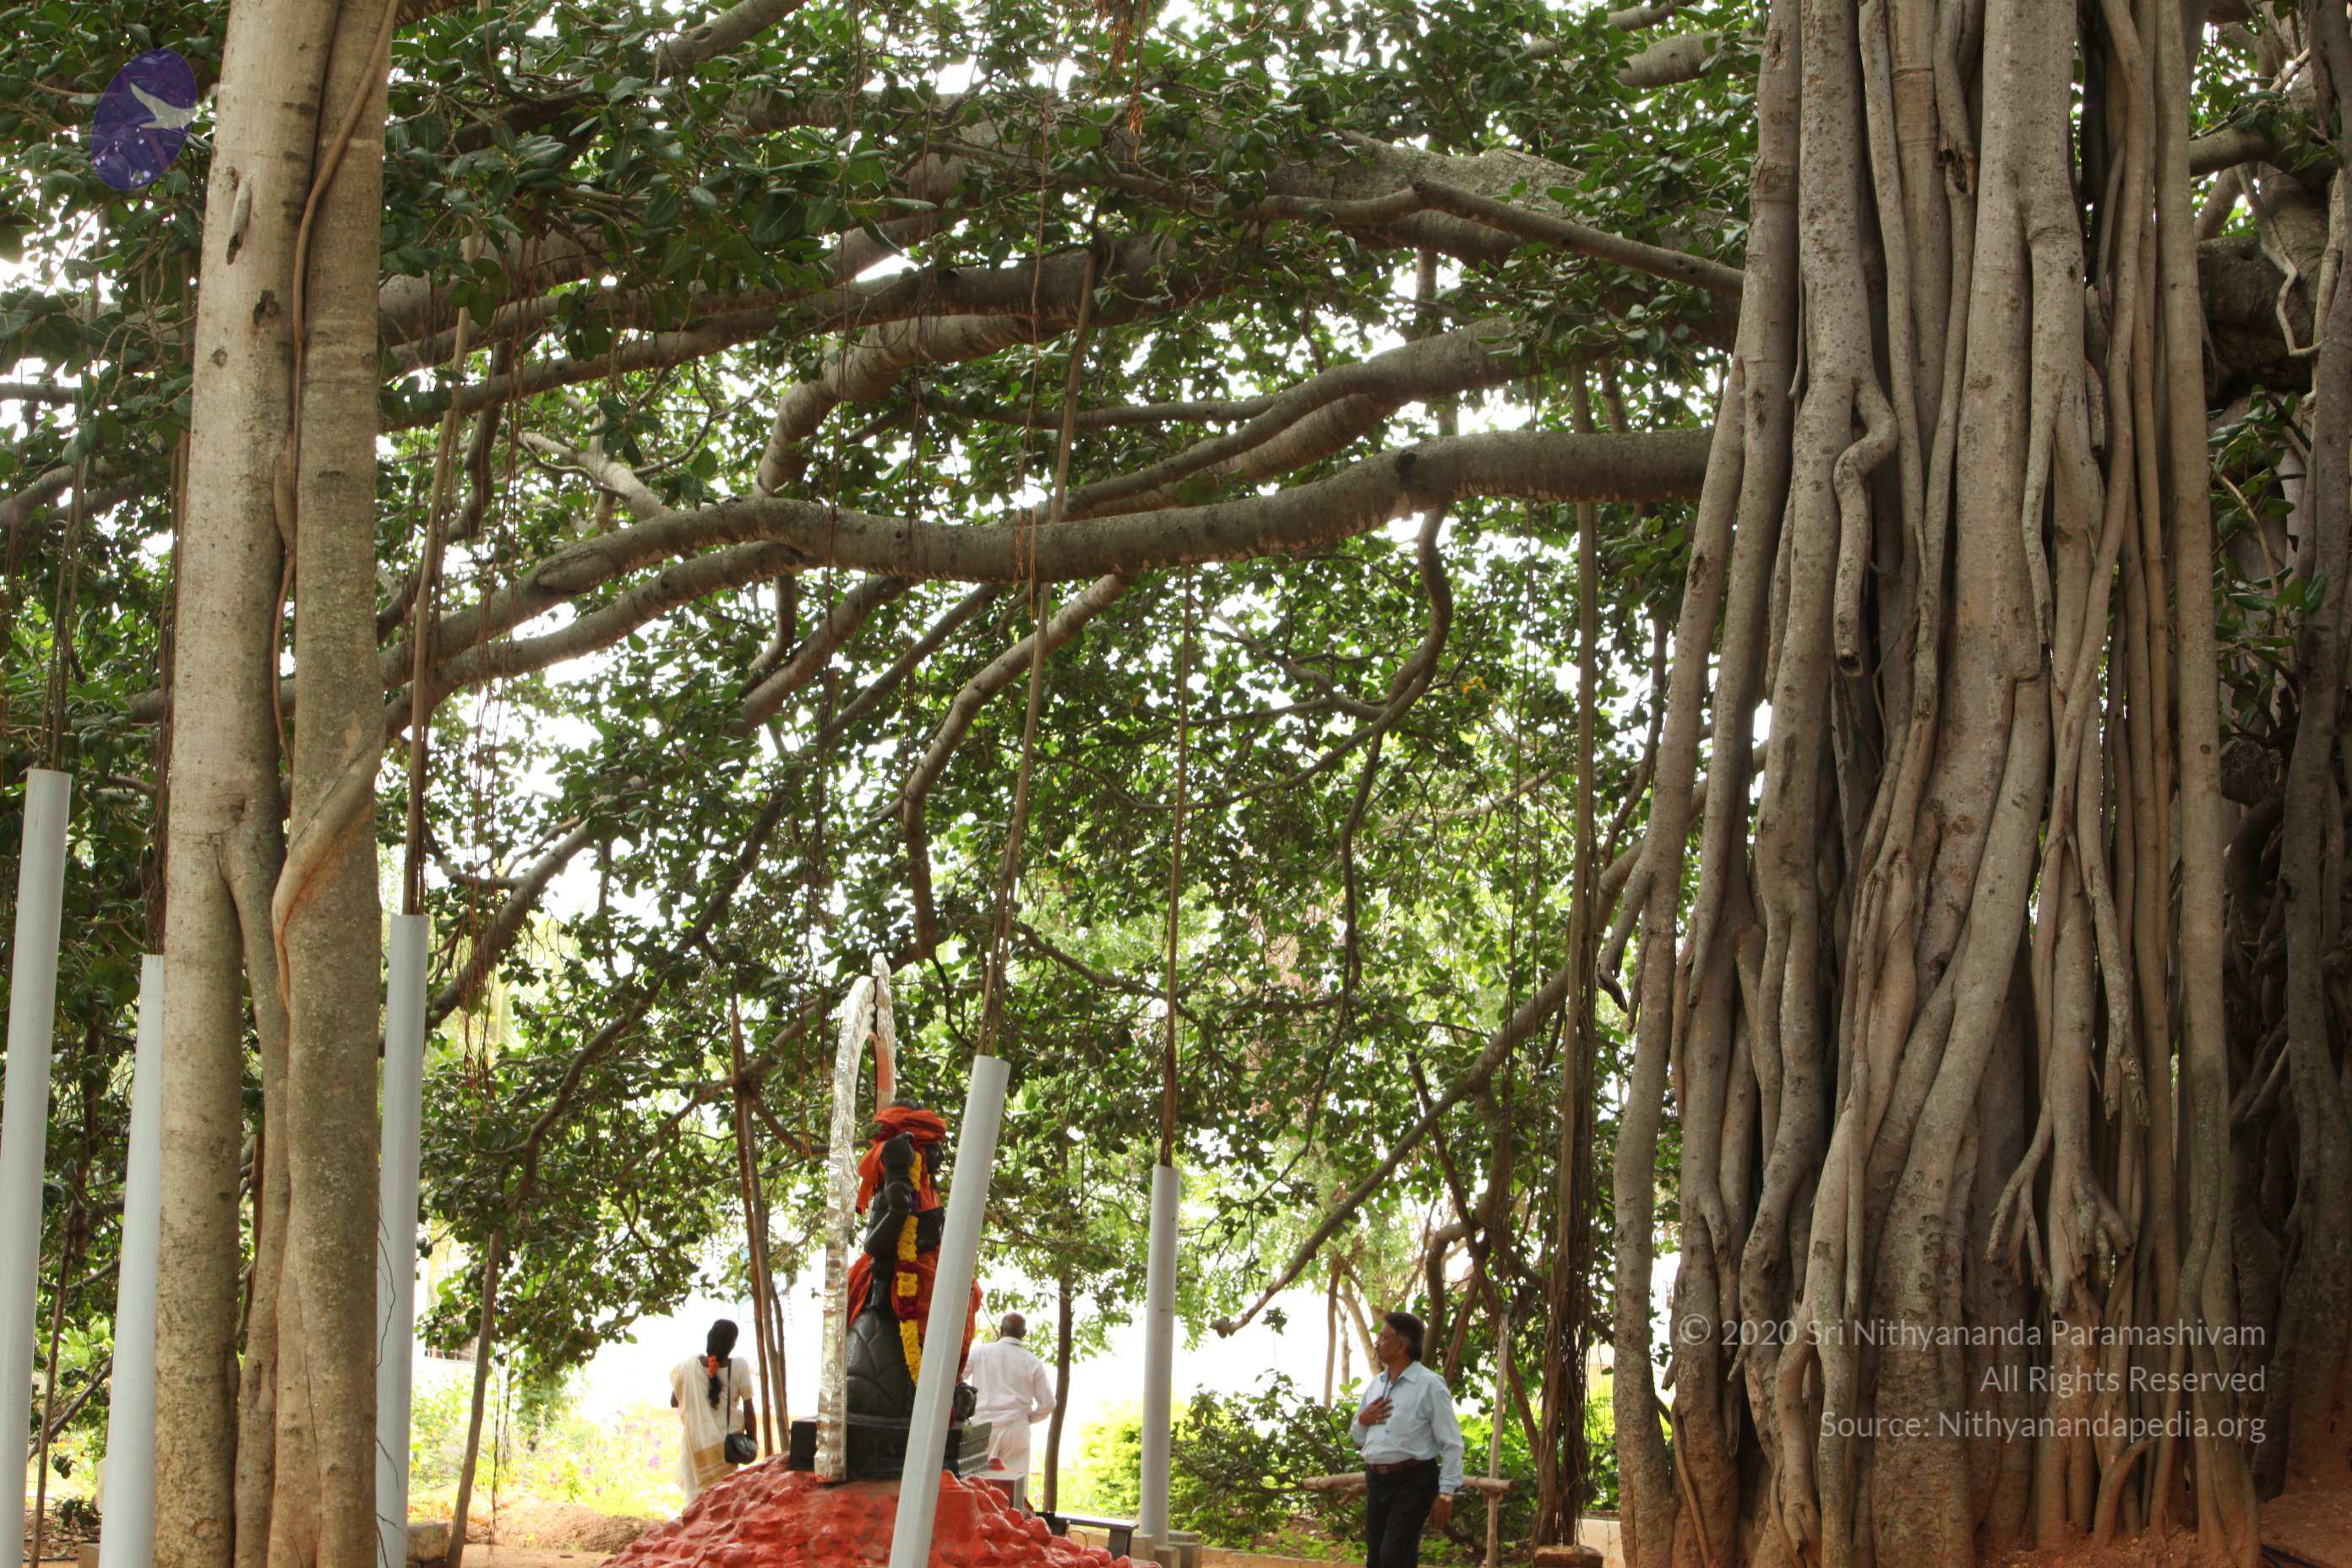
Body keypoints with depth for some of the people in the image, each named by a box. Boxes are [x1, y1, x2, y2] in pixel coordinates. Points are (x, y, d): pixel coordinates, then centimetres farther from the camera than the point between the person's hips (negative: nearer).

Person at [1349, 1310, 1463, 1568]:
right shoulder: (1375, 1385, 14)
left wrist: (1446, 1494, -14)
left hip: (1412, 1482, -7)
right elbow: (1358, 1438, 24)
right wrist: (1363, 1420, 0)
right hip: (1376, 1480, 7)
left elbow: (1451, 1444, -9)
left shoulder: (1429, 1385, -8)